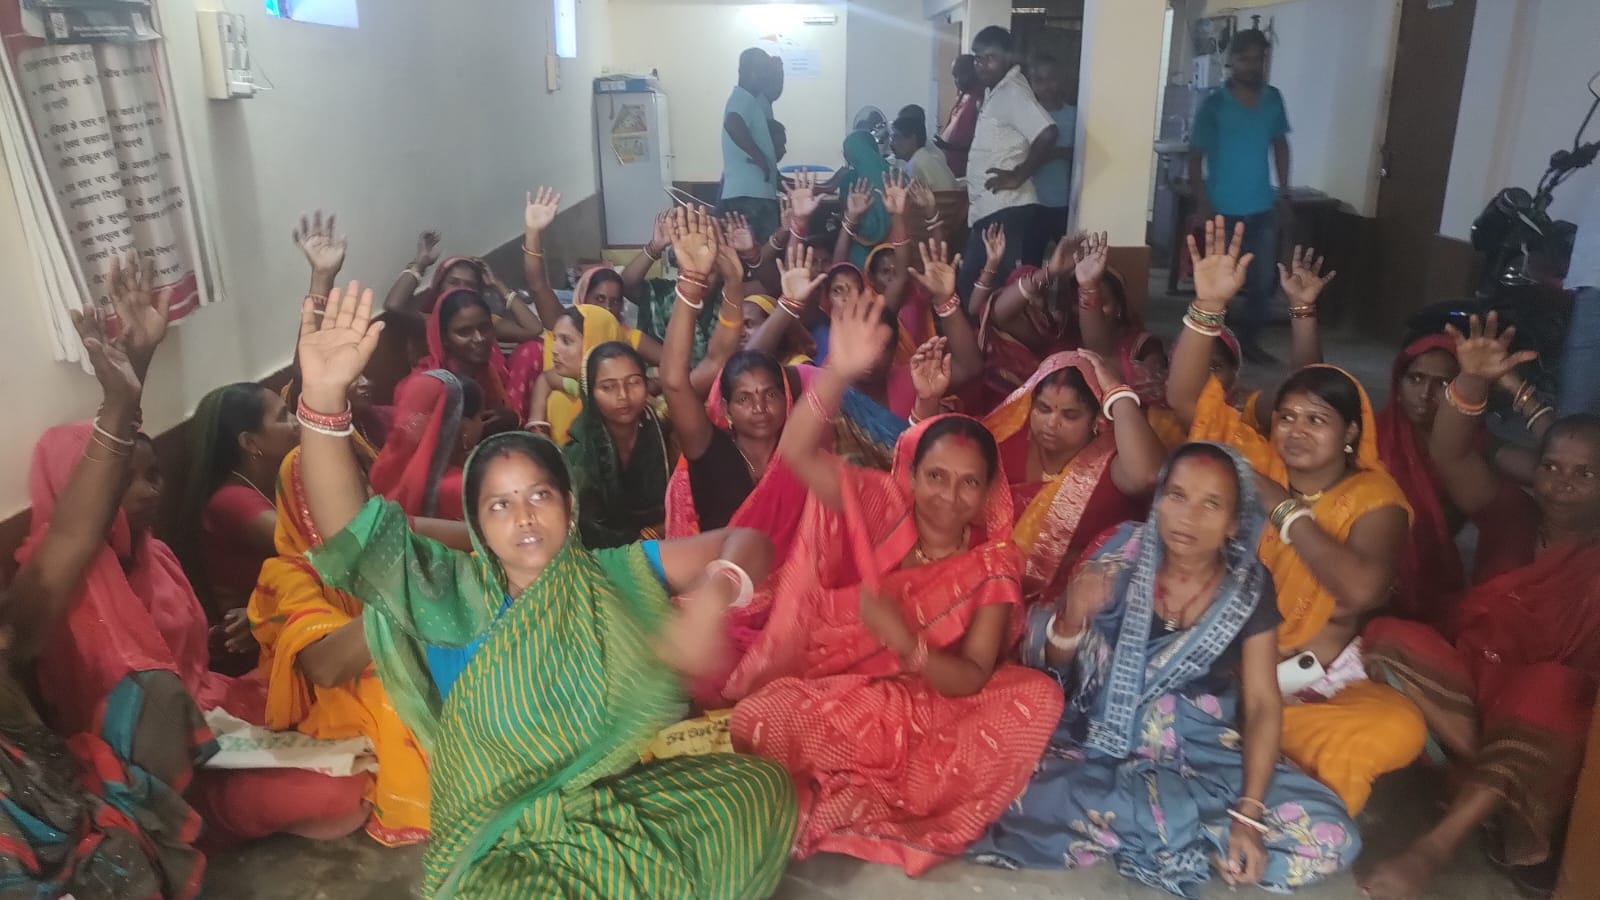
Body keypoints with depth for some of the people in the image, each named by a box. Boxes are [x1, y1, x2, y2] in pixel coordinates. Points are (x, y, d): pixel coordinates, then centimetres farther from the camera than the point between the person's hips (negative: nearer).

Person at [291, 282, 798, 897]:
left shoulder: (618, 571, 7)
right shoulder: (454, 599, 4)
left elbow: (745, 541, 5)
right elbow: (349, 531, -9)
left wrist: (714, 594, -19)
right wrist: (324, 399, -24)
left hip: (638, 795, 4)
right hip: (509, 841, -3)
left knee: (758, 788, -18)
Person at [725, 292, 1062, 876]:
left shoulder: (993, 565, -4)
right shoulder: (880, 509, -5)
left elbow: (971, 679, -12)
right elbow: (796, 451, -21)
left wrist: (904, 640, -32)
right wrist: (839, 374, -38)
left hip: (923, 706, 2)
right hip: (827, 694, -2)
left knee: (1037, 699, -24)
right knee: (756, 719, -33)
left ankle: (843, 806, -24)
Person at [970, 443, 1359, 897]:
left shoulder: (1249, 588, -3)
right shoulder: (1120, 556, -5)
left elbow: (1263, 703, -6)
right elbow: (1056, 665, 2)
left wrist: (1248, 817, -18)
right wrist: (1070, 621, -22)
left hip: (1207, 762, 1)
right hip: (1100, 746, -1)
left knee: (1330, 838, -20)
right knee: (1009, 803, -30)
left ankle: (1124, 834, -10)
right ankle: (1180, 839, -9)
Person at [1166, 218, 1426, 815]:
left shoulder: (1374, 497, -5)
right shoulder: (1258, 461, 4)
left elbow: (1363, 590, -25)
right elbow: (1185, 397, -8)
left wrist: (1283, 509, -17)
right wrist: (1209, 305, -19)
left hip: (1313, 680, -1)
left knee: (1398, 729, -31)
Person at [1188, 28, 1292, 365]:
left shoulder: (1273, 99, 5)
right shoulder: (1214, 103, -8)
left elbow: (1280, 145, 15)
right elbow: (1196, 156, -7)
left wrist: (1284, 193, 8)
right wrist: (1203, 204, -14)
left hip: (1262, 208, 4)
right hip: (1223, 208, -4)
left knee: (1263, 279, 7)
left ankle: (1248, 340, 22)